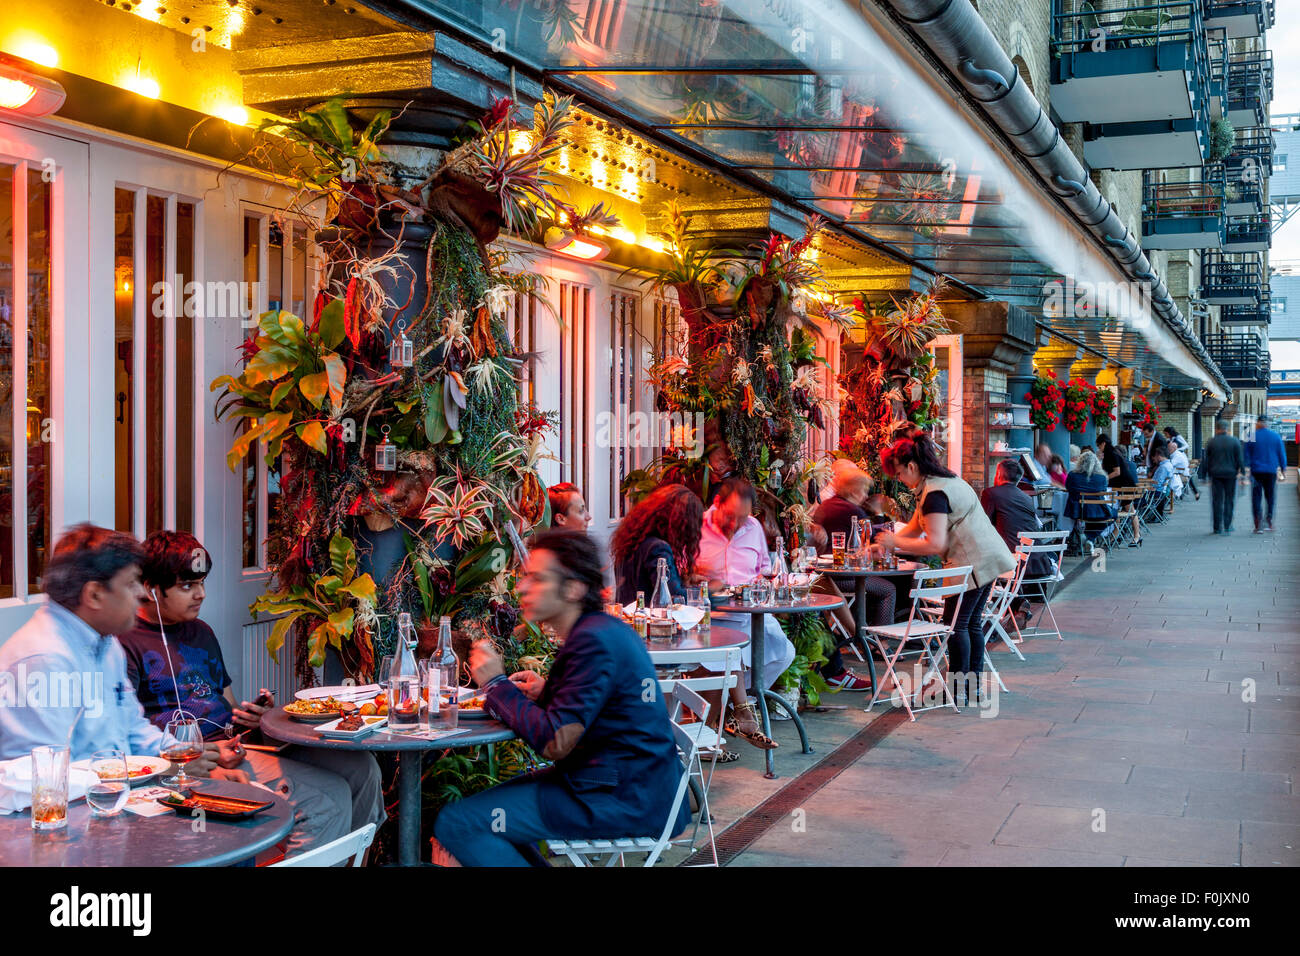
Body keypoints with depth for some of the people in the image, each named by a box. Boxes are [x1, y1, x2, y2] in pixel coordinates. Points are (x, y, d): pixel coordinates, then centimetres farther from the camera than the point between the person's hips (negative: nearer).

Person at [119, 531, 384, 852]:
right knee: (327, 799, -25)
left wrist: (251, 717, 1)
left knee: (361, 767, -9)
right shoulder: (125, 642, -4)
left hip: (239, 742, 8)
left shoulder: (201, 632, 23)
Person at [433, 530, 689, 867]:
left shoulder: (595, 641, -20)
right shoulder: (605, 629, 11)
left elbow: (553, 743, -22)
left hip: (623, 800, -11)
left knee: (455, 824, -13)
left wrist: (496, 684, -12)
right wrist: (547, 693, 4)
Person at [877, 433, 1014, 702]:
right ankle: (974, 684, 20)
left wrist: (896, 542, -11)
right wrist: (885, 543, 14)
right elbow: (914, 527, 21)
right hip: (986, 558, 10)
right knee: (972, 623, 14)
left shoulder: (934, 494, -18)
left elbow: (935, 544, -21)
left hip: (972, 562, -10)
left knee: (955, 624, -3)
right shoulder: (946, 481, 16)